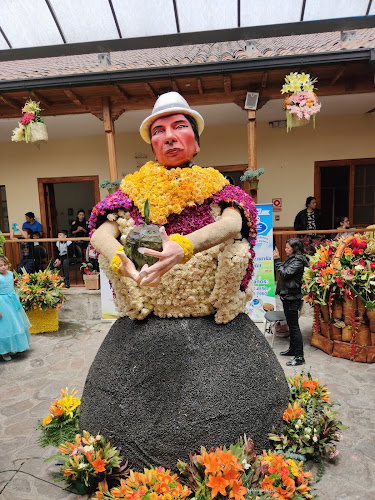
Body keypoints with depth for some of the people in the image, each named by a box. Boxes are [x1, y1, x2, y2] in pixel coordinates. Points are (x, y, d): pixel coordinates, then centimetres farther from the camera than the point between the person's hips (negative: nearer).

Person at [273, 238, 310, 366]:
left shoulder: (298, 262, -15)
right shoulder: (291, 259, 13)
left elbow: (285, 273, -22)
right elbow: (283, 272, 16)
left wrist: (277, 260, -17)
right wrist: (277, 259, 7)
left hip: (292, 298, -10)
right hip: (287, 296, 10)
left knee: (294, 326, -5)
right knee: (291, 325, 19)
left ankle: (299, 356, 1)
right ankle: (292, 349, 33)